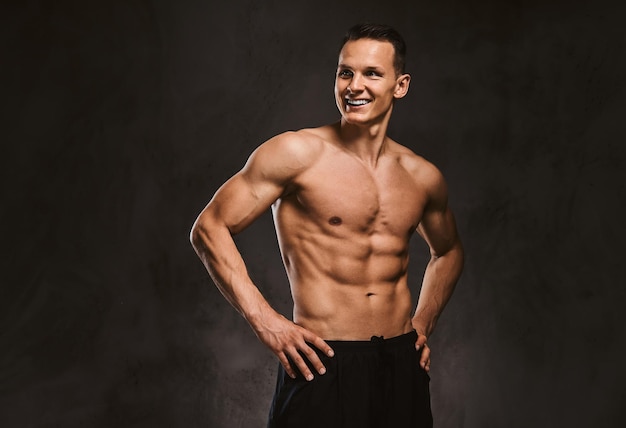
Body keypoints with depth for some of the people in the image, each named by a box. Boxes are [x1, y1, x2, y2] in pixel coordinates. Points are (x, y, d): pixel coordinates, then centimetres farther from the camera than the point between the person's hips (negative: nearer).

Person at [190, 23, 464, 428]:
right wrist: (263, 320, -13)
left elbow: (448, 251, 26)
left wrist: (424, 324, 13)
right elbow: (209, 229, -7)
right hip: (323, 366, -4)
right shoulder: (298, 153, -7)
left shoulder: (423, 178, 7)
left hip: (402, 367, 5)